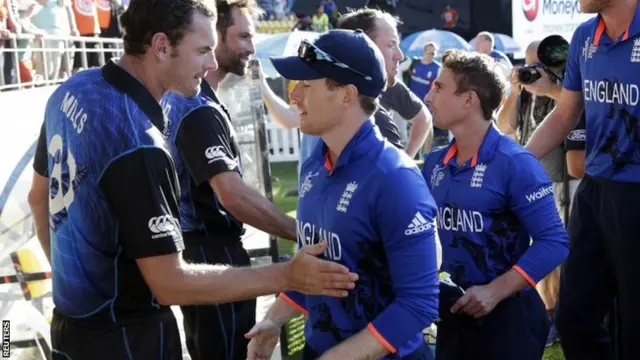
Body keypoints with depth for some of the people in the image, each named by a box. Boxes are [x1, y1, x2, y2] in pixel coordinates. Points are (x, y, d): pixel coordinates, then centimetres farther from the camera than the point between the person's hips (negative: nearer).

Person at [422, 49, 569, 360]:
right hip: (453, 310, 6)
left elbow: (553, 242, -18)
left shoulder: (515, 163, -15)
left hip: (506, 313, -6)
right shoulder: (434, 163, 5)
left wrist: (495, 292, -23)